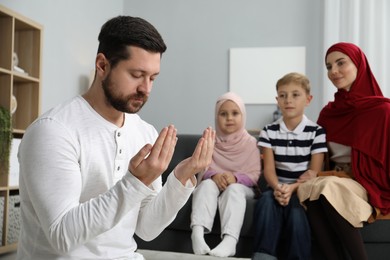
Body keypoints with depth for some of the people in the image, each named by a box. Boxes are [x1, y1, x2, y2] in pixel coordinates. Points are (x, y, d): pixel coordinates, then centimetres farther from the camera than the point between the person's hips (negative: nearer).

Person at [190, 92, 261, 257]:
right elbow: (202, 169, 2)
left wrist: (236, 178, -23)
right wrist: (214, 176, -21)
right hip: (213, 184, 2)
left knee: (233, 189, -35)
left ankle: (230, 240, -56)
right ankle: (197, 232, -54)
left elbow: (254, 175, -4)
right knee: (207, 184, -32)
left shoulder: (250, 143, 3)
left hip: (241, 187, -2)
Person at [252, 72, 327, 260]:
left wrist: (292, 188, -24)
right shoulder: (269, 131, 5)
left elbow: (314, 171, -6)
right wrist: (277, 187, -24)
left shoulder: (317, 132, -1)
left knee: (296, 207, -33)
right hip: (278, 187, 2)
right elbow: (269, 168, -2)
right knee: (267, 200, -31)